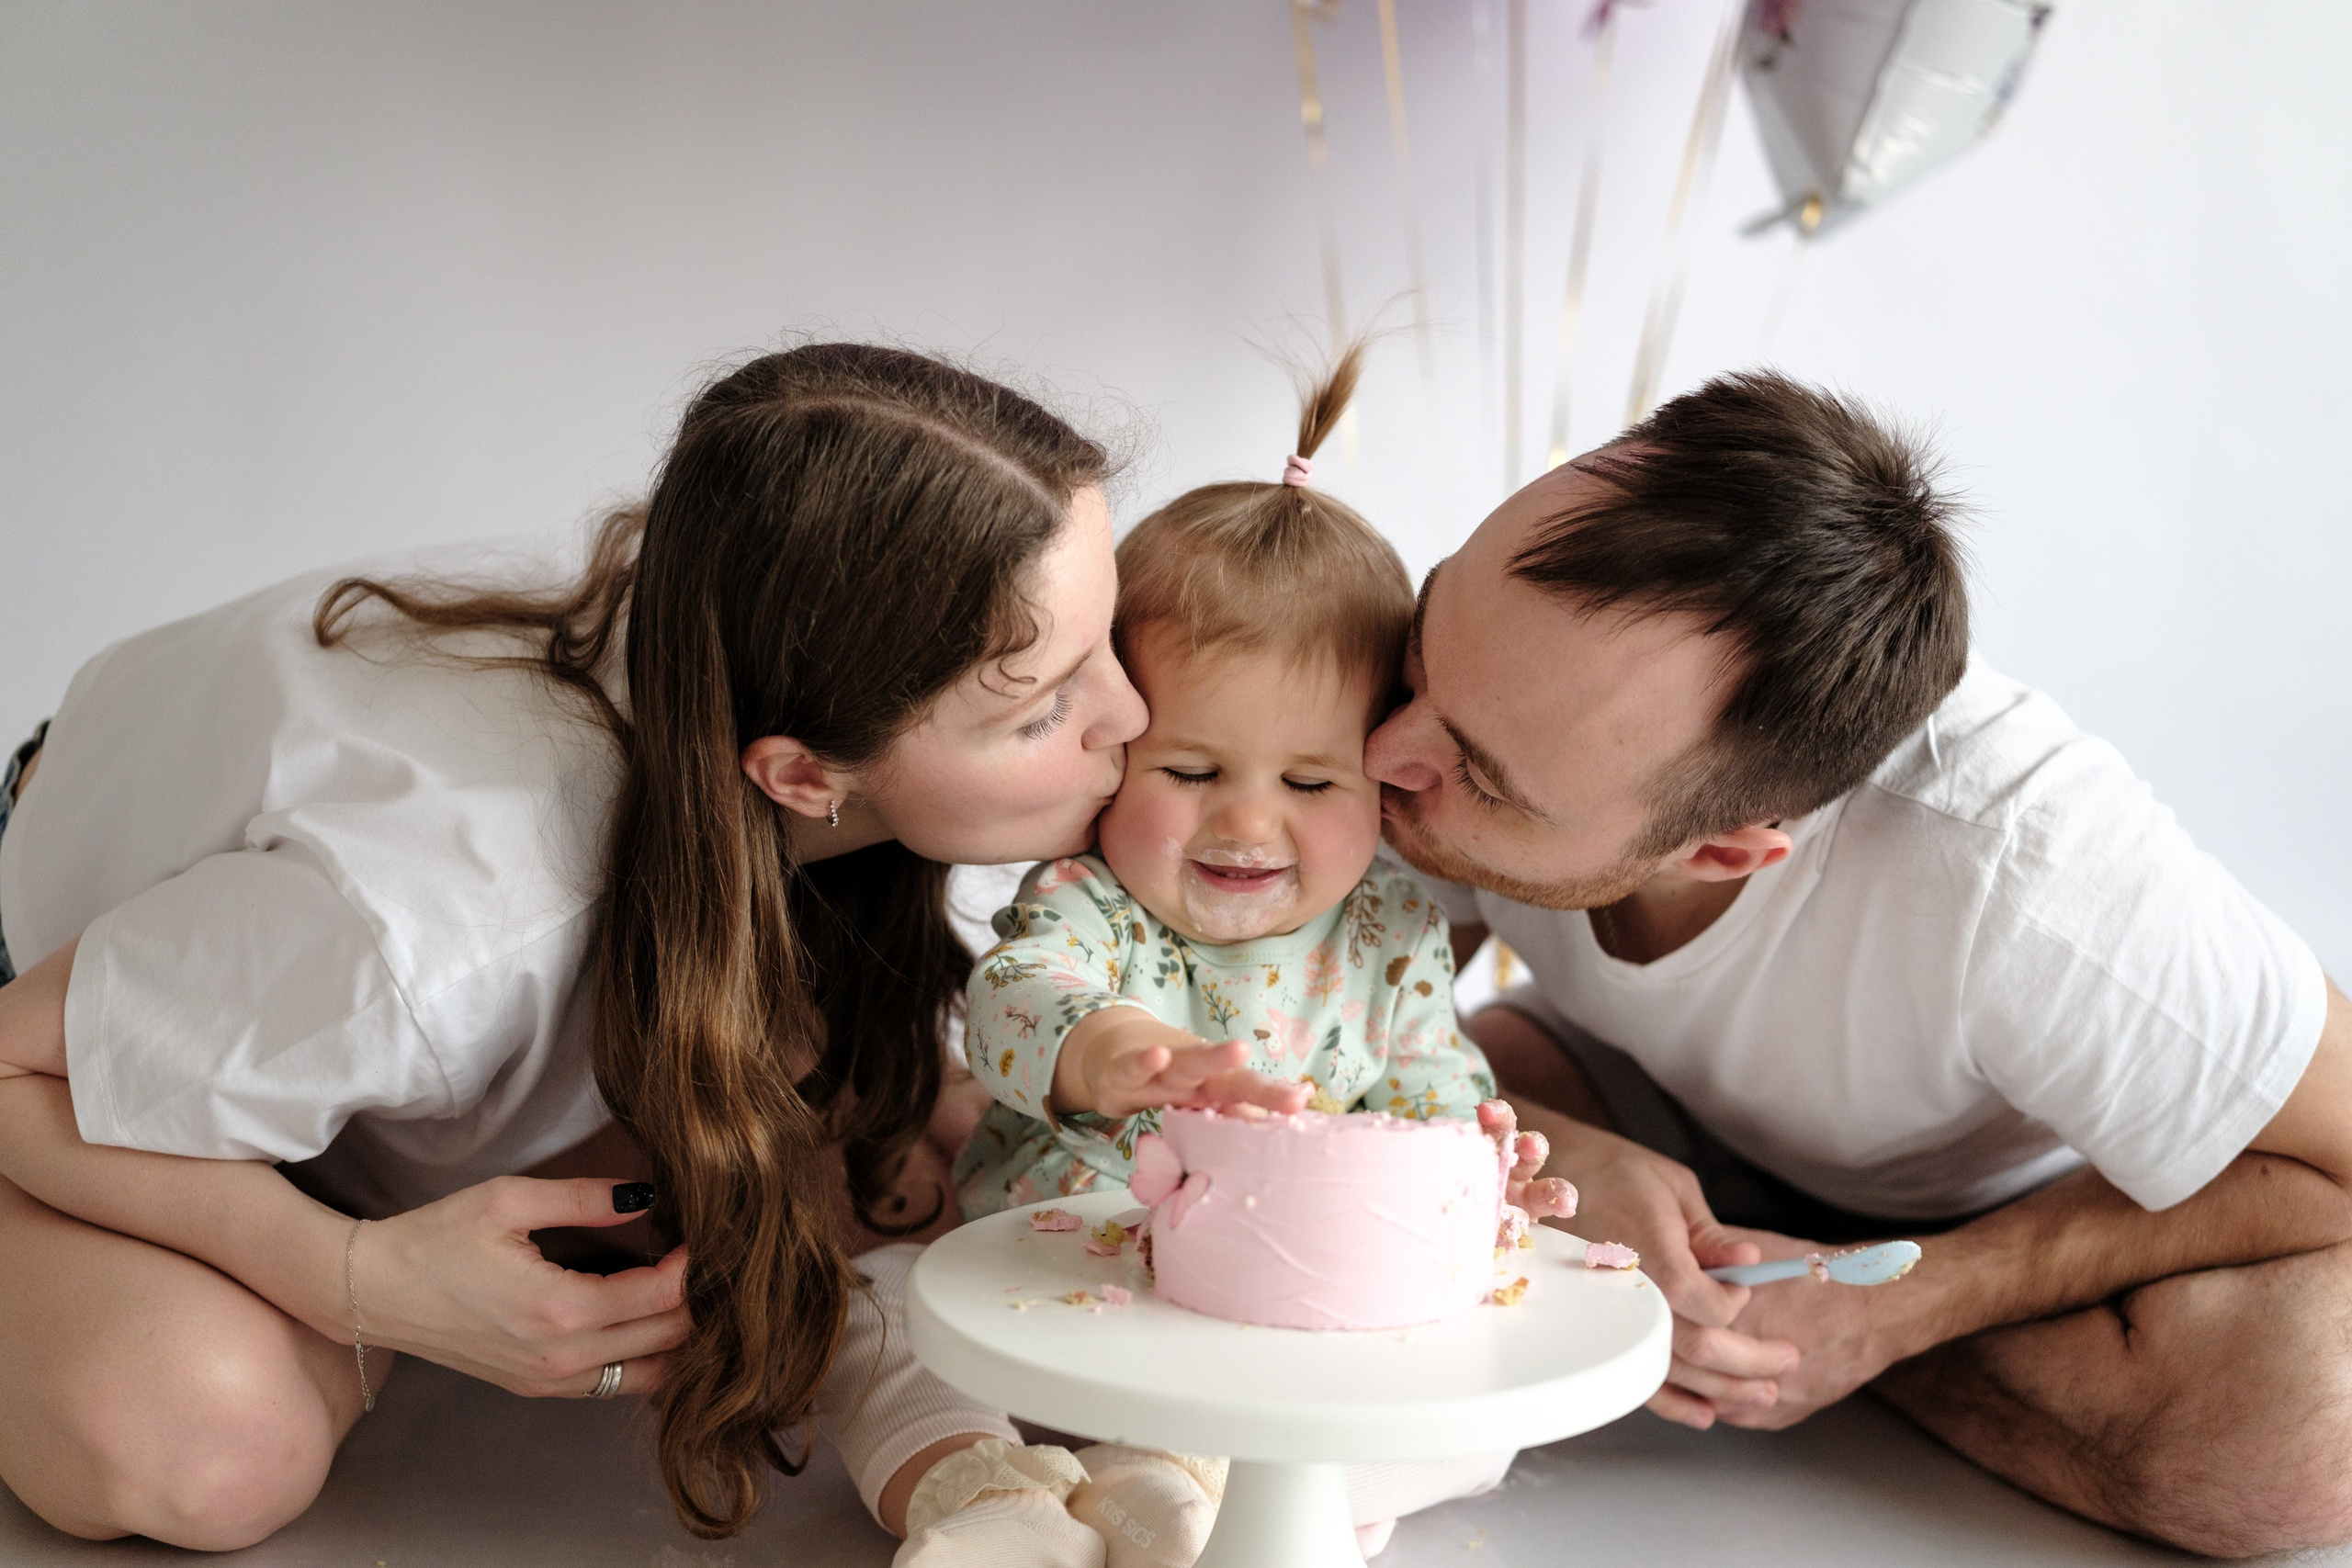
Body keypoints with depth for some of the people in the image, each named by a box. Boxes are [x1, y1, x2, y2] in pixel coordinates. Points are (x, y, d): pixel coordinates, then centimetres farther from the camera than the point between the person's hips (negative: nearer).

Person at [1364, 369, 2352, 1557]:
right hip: (1665, 1155, 3)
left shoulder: (2014, 873, -41)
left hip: (1988, 1224, -2)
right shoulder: (1484, 688, -29)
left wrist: (1892, 1311, -31)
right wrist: (1547, 1159, -34)